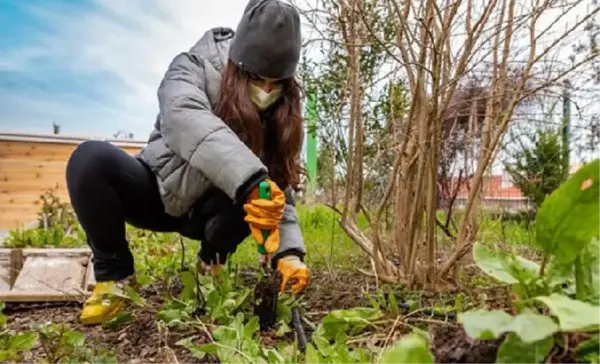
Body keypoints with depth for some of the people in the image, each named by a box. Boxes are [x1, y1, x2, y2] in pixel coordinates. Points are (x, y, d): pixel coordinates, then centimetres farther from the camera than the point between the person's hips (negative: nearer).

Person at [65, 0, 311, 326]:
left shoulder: (279, 113, -9)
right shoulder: (194, 68, -20)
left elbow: (281, 190, -15)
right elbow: (184, 118, -44)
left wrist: (289, 252, -32)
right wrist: (250, 179, -59)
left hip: (207, 210, 2)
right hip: (159, 191, -2)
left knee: (254, 200, -32)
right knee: (90, 158, -30)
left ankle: (211, 265, 2)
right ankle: (115, 275, -11)